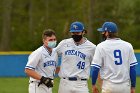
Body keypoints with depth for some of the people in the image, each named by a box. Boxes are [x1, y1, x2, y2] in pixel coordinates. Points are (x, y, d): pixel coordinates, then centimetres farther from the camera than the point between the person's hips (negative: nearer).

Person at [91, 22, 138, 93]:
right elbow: (132, 68, 3)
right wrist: (133, 87, 9)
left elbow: (95, 68, -5)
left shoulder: (101, 46, -4)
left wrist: (93, 85, 7)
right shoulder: (128, 46, 3)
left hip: (109, 86, -3)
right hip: (125, 86, 3)